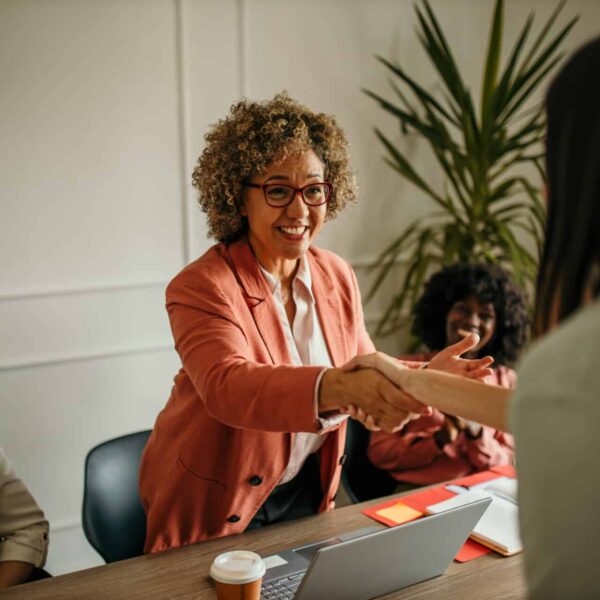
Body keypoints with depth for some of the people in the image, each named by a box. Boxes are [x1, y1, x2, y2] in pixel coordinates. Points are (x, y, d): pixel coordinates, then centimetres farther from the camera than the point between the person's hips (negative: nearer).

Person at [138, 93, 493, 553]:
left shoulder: (338, 277, -3)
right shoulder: (200, 288, -22)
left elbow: (366, 373, 6)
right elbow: (228, 387, -40)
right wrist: (339, 387, -55)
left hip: (305, 489, 5)